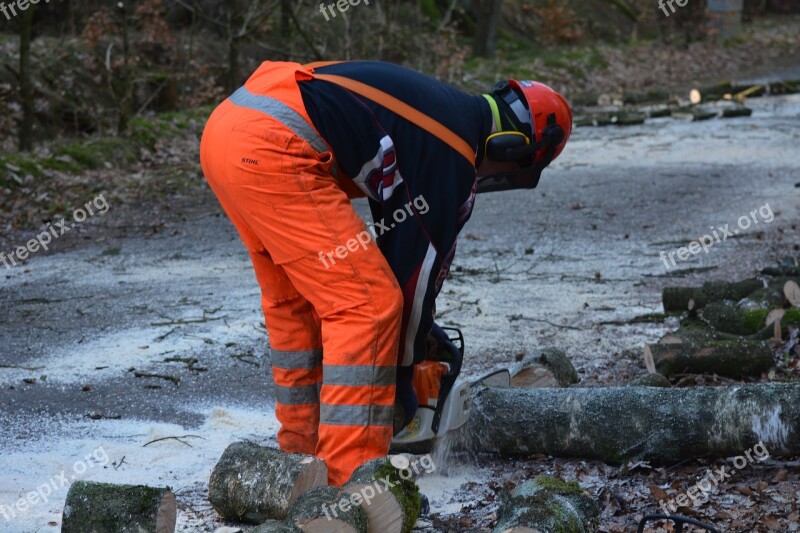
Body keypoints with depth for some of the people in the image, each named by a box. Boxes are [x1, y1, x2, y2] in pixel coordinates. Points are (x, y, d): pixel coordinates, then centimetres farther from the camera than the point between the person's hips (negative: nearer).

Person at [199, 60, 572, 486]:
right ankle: (349, 478, -5)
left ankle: (303, 450, 33)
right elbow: (421, 258, 5)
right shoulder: (454, 159, 0)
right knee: (368, 304, -4)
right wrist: (403, 379, 16)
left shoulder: (442, 108, 26)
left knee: (297, 299, 24)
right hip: (270, 148, -10)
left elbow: (398, 233, 36)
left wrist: (418, 319, 41)